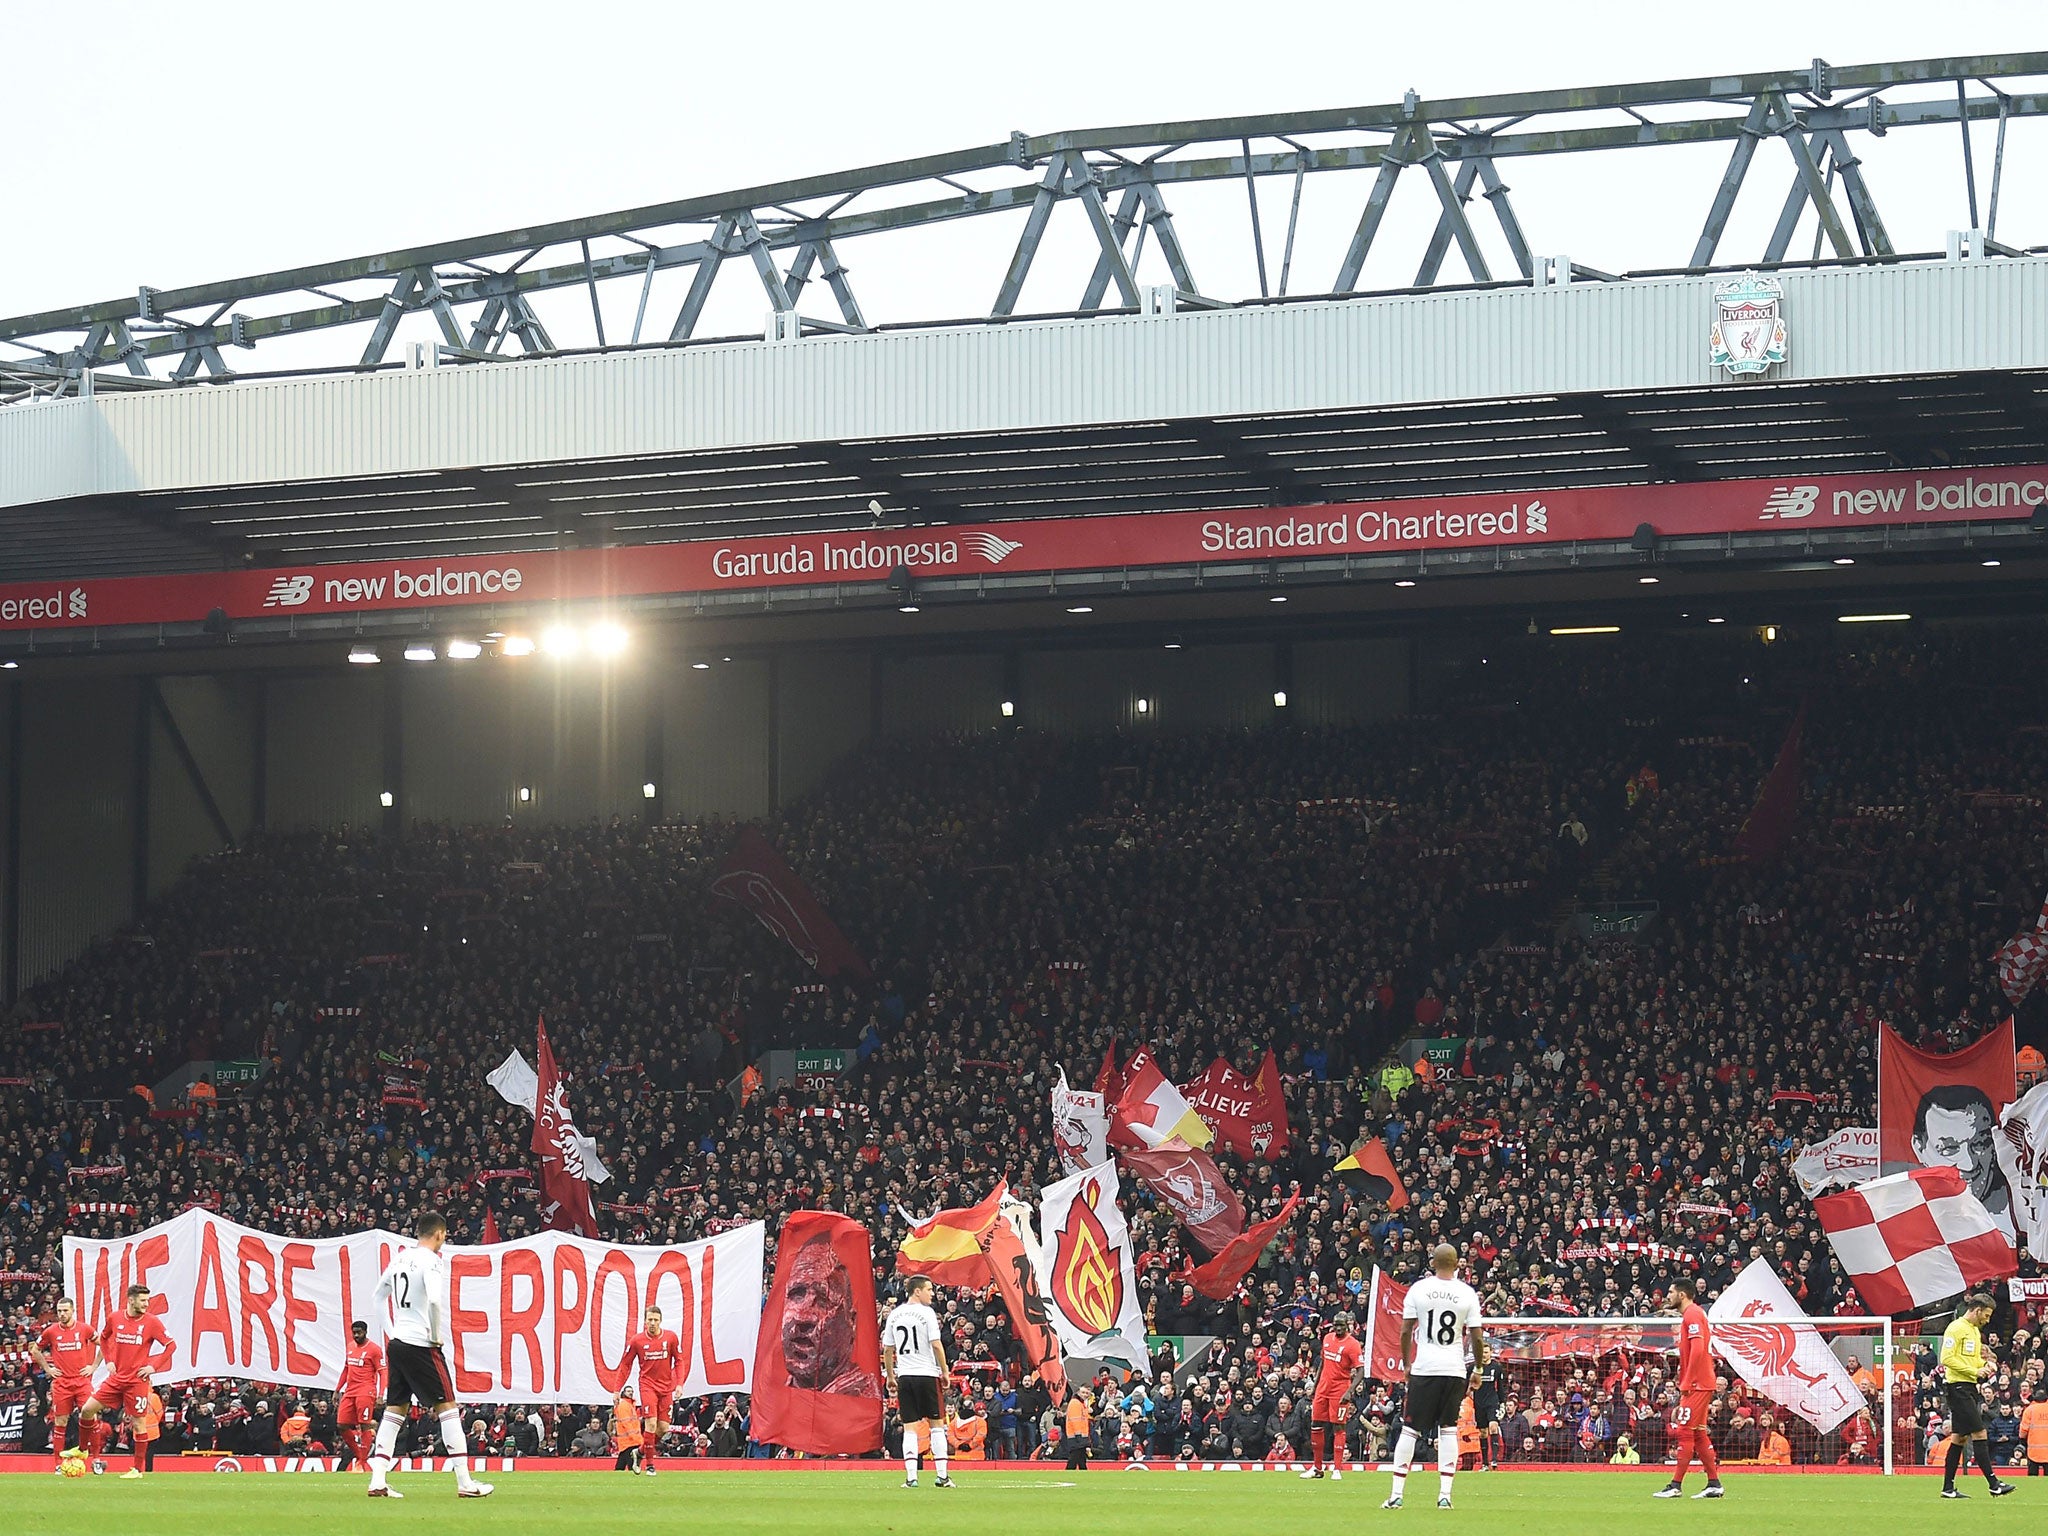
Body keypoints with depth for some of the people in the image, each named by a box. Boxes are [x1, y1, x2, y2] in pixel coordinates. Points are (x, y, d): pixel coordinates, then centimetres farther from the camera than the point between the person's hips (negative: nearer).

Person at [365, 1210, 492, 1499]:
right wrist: (436, 1336, -12)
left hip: (397, 1344, 7)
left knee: (394, 1409, 11)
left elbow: (377, 1299, 21)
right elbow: (434, 1300, -25)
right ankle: (465, 1482, -5)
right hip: (421, 1345, -7)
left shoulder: (399, 1259, 13)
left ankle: (378, 1481, 5)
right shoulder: (431, 1260, -11)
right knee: (447, 1407, -3)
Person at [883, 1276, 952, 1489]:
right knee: (936, 1425, 4)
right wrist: (945, 1372, -2)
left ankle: (911, 1477, -3)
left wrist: (890, 1376, 20)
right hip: (927, 1375, -4)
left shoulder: (894, 1314, 9)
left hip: (904, 1376, 4)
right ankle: (942, 1475, 1)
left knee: (910, 1428, 4)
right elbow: (936, 1345, -11)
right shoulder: (926, 1313, -7)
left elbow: (887, 1349, 12)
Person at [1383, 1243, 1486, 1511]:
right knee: (1448, 1430, 7)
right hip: (1455, 1369, 1)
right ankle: (1445, 1495, 1)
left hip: (1423, 1368, 0)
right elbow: (1477, 1337, 0)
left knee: (1410, 1429, 3)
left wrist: (1406, 1363, 13)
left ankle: (1396, 1495, 1)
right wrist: (1478, 1368, 13)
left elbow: (1405, 1331, 1)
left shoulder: (1418, 1288, -1)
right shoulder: (1467, 1293, -1)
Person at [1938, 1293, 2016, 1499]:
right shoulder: (1956, 1329, -12)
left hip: (1969, 1388, 10)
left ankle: (1948, 1488, 11)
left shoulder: (1975, 1331, 18)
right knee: (1980, 1434, -12)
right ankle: (1993, 1483, -12)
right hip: (1959, 1387, -10)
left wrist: (1985, 1364, 7)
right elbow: (1947, 1358, -19)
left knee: (1960, 1437, 9)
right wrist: (1974, 1371, -18)